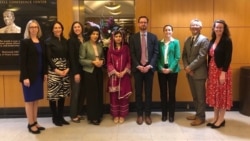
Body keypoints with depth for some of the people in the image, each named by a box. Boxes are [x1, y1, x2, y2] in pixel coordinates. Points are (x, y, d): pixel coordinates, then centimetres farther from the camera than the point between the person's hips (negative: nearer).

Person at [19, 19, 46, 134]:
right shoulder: (25, 42, -6)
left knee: (36, 99, 10)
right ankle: (31, 124, 12)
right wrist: (25, 77, -17)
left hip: (39, 75, 6)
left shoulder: (41, 42, 11)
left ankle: (35, 122, 20)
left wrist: (45, 73, 8)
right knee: (29, 100, 2)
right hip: (29, 75, -6)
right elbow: (22, 61, -12)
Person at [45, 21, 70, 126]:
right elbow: (48, 58, -8)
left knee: (62, 94, 7)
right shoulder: (49, 41, -1)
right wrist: (56, 70, -14)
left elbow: (68, 56, 9)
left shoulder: (65, 41, 12)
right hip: (53, 70, -5)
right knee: (53, 94, -3)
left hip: (65, 70, 5)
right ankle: (55, 118, 10)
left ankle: (61, 116, 18)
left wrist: (67, 68, -5)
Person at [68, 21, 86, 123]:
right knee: (75, 93, 1)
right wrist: (76, 73, -15)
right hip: (75, 71, -5)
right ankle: (73, 115, 13)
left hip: (84, 70, 5)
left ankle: (79, 113, 23)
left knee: (82, 92, 10)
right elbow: (72, 57, -11)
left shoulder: (85, 40, 9)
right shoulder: (71, 40, -5)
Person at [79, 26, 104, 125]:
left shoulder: (100, 45, 10)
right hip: (89, 72, -5)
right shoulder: (84, 45, -7)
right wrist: (92, 62, -19)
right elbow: (81, 60, -10)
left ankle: (98, 115, 23)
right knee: (91, 94, -1)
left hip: (99, 71, 5)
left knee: (99, 93, 9)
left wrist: (101, 61, -4)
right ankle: (92, 117, 11)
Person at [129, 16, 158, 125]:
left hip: (149, 68, 0)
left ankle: (147, 115, 16)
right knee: (138, 92, 5)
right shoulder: (133, 37, 5)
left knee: (148, 92, 6)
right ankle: (139, 115, 16)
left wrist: (149, 66, -12)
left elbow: (156, 53, 0)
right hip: (137, 68, 0)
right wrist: (138, 66, -12)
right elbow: (132, 54, -1)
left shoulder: (153, 37, 6)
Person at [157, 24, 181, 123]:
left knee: (172, 92, 3)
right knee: (163, 92, 6)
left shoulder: (176, 42, 1)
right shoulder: (159, 43, 6)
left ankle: (171, 114, 13)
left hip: (172, 70, -2)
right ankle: (164, 114, 17)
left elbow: (177, 57, -4)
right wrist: (161, 68, -11)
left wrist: (170, 68, -14)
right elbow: (157, 57, 4)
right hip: (161, 70, 2)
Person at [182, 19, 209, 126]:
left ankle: (201, 117, 14)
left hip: (199, 72, -7)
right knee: (194, 95, 16)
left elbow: (201, 57, -18)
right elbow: (184, 55, 11)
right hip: (189, 72, 7)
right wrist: (186, 67, -5)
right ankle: (197, 114, 28)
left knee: (200, 96, 3)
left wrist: (190, 67, -17)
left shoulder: (204, 40, -9)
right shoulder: (187, 40, 14)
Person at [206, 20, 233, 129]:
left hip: (222, 71, -7)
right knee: (214, 94, 11)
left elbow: (228, 58, -15)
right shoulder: (212, 41, 11)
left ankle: (221, 119, 13)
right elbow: (210, 57, 11)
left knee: (222, 95, 2)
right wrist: (208, 71, 8)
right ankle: (215, 118, 23)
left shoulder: (227, 41, -9)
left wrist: (223, 72, -21)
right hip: (212, 71, 7)